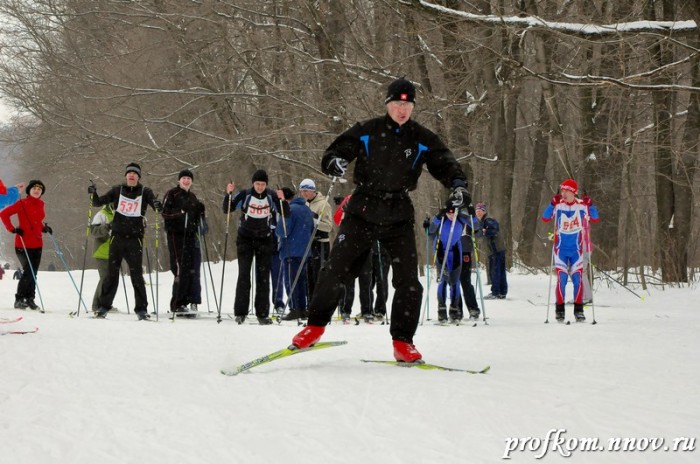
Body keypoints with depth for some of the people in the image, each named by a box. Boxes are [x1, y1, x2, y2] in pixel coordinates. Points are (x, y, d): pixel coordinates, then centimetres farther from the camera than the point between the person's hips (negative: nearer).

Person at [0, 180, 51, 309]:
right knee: (28, 272, -11)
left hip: (37, 244, 6)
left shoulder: (40, 204, 11)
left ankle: (29, 299, 15)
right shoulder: (22, 203, -9)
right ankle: (19, 299, -2)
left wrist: (44, 227, 10)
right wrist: (12, 229, -16)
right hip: (23, 244, -6)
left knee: (33, 273, 7)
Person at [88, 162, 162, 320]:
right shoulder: (117, 190, 8)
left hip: (135, 239, -1)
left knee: (137, 275, -3)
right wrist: (93, 194, -13)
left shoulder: (145, 192, 4)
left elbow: (156, 204, -7)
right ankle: (104, 306, 9)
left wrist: (157, 205, -31)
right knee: (111, 273, 3)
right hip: (117, 237, 1)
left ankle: (141, 309, 2)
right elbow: (99, 202, 8)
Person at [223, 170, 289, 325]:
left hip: (265, 240, 1)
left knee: (263, 277, 2)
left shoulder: (271, 196, -2)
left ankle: (262, 313, 5)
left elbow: (286, 213, -2)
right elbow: (227, 210, -1)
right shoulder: (244, 195, -5)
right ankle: (240, 312, -4)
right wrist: (228, 194, -17)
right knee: (244, 275, -7)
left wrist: (282, 200, -19)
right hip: (245, 239, -1)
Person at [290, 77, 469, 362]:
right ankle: (315, 326, 12)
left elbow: (445, 165, 7)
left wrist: (458, 186, -14)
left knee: (408, 281, -6)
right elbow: (337, 150, 2)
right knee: (336, 270, -5)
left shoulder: (423, 140, 3)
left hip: (399, 218, 1)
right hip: (363, 211, -1)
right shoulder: (366, 132, -1)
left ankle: (402, 342, 5)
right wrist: (334, 162, -22)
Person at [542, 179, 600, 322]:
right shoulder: (558, 205, -7)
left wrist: (590, 205, -18)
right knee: (561, 279, -6)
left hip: (576, 249, 1)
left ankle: (578, 310, 6)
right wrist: (553, 204, -30)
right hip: (561, 249, -1)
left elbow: (596, 219, -4)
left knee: (577, 279, -1)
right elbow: (545, 218, -17)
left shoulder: (581, 205, -4)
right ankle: (560, 310, 2)